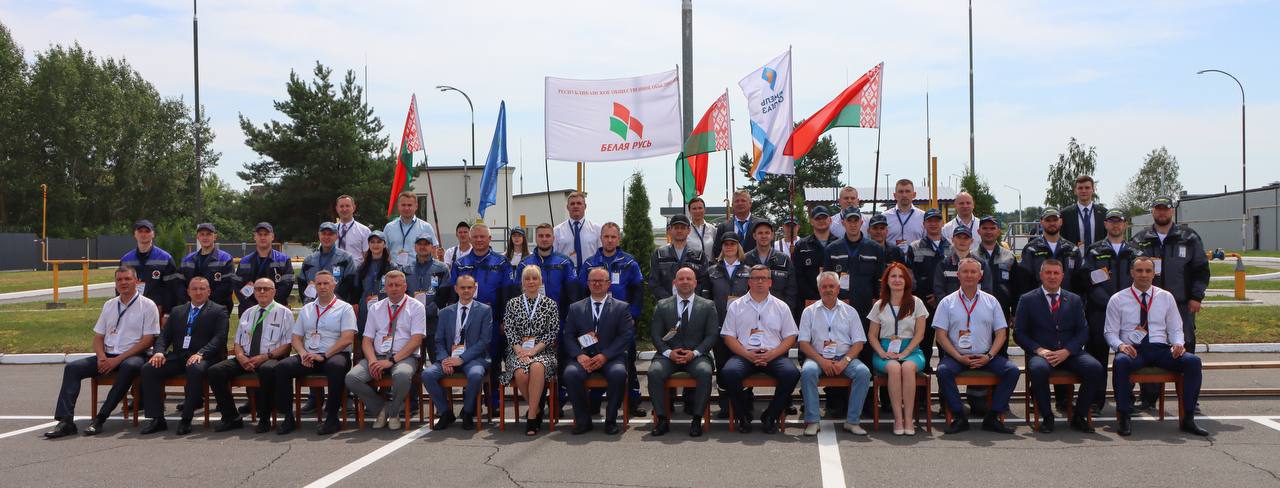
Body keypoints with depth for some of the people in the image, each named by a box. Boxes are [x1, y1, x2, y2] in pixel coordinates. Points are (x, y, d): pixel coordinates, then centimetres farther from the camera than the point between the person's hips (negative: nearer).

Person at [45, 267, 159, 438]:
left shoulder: (148, 305, 0)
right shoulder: (109, 305, 17)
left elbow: (148, 340, -8)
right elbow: (98, 337, 17)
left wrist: (118, 359, -14)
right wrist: (102, 357, -5)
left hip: (133, 355, -6)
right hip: (108, 355, 6)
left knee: (130, 366, -39)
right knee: (72, 368, -14)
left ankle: (100, 419, -35)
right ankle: (66, 421, -22)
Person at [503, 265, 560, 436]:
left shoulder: (550, 304, 9)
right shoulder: (512, 303, 12)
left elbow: (553, 332, 2)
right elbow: (509, 331, 5)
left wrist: (534, 350, -11)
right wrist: (520, 351, -11)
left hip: (543, 351, -1)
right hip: (518, 351, 1)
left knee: (537, 367, -37)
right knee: (520, 373, -33)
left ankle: (531, 415, -30)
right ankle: (536, 409, -8)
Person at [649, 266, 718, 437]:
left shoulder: (708, 306, 11)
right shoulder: (662, 305, 13)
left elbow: (712, 335, 4)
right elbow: (655, 334, 7)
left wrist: (695, 352, -12)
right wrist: (669, 352, -11)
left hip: (696, 356, -1)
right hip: (669, 355, 1)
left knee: (705, 372, -34)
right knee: (654, 372, -30)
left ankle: (697, 420, -23)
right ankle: (662, 419, -21)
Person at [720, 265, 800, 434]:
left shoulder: (781, 307, 16)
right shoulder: (736, 306, 14)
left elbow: (790, 337, 10)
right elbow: (728, 336, 7)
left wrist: (771, 355, -8)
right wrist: (747, 354, -10)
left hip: (774, 355, 1)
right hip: (744, 355, 0)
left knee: (792, 373, -30)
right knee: (728, 372, -32)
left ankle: (770, 417, -12)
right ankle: (744, 416, -11)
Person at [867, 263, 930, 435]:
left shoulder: (916, 303, 10)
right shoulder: (880, 305, 13)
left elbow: (919, 334, 3)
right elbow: (872, 335, 11)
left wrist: (905, 353, -11)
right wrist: (882, 352, -8)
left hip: (911, 350, 0)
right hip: (885, 351, 1)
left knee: (908, 367, -36)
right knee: (894, 368, -35)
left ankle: (909, 418, -33)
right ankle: (898, 419, -33)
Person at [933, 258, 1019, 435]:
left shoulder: (991, 301, 13)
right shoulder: (947, 302, 7)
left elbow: (1001, 333, 8)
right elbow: (941, 335, 0)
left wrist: (989, 357, -8)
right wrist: (959, 357, -13)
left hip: (985, 357, 2)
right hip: (956, 356, -2)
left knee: (1012, 370, -22)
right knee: (943, 370, -33)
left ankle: (992, 418, -15)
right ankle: (960, 417, -23)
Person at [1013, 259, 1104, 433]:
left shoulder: (1074, 300, 16)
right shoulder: (1027, 300, 8)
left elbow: (1083, 331, 9)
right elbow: (1019, 333, 4)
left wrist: (1066, 351, -9)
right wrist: (1038, 350, -13)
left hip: (1069, 353, 3)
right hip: (1041, 353, -2)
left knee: (1095, 368, -26)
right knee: (1038, 369, -38)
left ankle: (1078, 416, -9)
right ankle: (1047, 417, -19)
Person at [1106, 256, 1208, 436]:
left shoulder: (1166, 297, 15)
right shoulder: (1118, 299, 8)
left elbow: (1176, 329, 15)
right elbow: (1111, 332, 5)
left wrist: (1179, 344, -8)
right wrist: (1120, 345, -17)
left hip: (1160, 349, 3)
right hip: (1132, 349, -2)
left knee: (1193, 361, -26)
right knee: (1121, 362, -39)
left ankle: (1188, 419, -19)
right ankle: (1124, 419, -31)